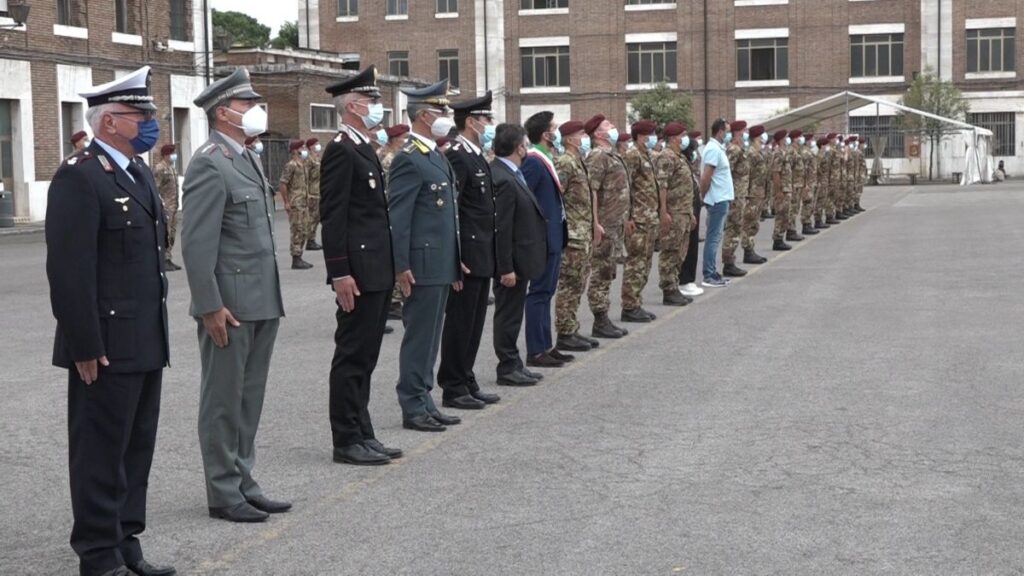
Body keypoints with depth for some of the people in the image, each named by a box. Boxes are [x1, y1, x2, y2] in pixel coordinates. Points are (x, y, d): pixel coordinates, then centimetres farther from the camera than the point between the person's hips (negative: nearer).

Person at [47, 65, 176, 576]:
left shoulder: (139, 173, 16)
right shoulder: (79, 177, -14)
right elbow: (69, 270, -18)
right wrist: (86, 347, -20)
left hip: (144, 342, 9)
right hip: (106, 348, -9)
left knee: (136, 451, 14)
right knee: (101, 453, 1)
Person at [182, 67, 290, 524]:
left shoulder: (248, 159, 15)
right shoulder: (209, 164, -13)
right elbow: (196, 243, -18)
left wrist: (271, 298, 17)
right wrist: (210, 306, -20)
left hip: (262, 303, 9)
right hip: (230, 307, -9)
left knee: (249, 399, 14)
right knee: (224, 400, 2)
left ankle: (244, 483, 24)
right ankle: (224, 494, 10)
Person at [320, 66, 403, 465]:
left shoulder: (365, 150, 17)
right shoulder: (341, 151, -13)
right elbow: (333, 217, -18)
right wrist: (340, 273, -22)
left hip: (377, 273, 10)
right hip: (359, 273, -10)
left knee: (364, 356, 13)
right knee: (352, 356, -3)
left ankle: (362, 434, 20)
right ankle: (347, 441, 3)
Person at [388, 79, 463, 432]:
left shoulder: (436, 157, 16)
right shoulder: (409, 160, -14)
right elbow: (398, 217, -18)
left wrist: (455, 263, 19)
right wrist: (401, 267, -21)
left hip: (441, 265, 9)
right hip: (423, 265, -9)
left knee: (429, 337, 14)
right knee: (419, 337, -3)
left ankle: (424, 403, 21)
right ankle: (413, 408, 4)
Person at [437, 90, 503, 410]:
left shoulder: (478, 157, 16)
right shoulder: (457, 156, -15)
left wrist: (490, 254, 18)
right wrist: (456, 257, -22)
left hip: (482, 256, 10)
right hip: (467, 256, -10)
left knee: (473, 323, 14)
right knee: (459, 321, -2)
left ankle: (467, 383, 22)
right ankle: (453, 389, 4)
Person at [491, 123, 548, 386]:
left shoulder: (510, 174, 8)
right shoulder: (504, 180, -23)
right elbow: (501, 228, -24)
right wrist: (506, 268, -23)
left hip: (518, 258, 10)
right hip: (512, 259, -10)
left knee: (512, 313, 17)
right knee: (508, 314, 1)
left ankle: (514, 364, 26)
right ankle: (508, 368, 10)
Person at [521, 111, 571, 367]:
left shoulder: (545, 160, 13)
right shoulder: (533, 162, -17)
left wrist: (560, 235, 16)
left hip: (553, 238, 10)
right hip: (543, 238, -10)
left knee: (546, 291, 14)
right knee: (539, 292, -5)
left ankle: (545, 346, 21)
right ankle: (536, 351, -1)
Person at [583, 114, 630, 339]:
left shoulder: (612, 155, 16)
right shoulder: (598, 156, -14)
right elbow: (590, 192, -21)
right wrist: (595, 224, -24)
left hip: (614, 225, 10)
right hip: (604, 225, -10)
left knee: (607, 273, 13)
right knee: (600, 273, -4)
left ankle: (604, 320, 19)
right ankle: (600, 323, 0)